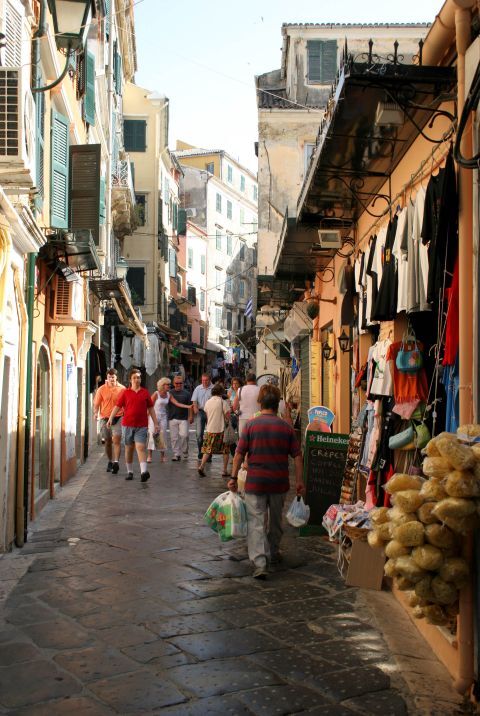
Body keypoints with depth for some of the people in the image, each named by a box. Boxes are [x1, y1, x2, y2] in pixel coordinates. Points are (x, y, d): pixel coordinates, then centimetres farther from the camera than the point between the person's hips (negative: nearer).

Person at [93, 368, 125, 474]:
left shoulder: (122, 389, 1)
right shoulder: (101, 389, 2)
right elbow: (96, 403, 4)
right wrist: (96, 413, -13)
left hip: (118, 418, -2)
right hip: (105, 418, 2)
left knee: (116, 440, -14)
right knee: (108, 441, 12)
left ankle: (116, 462, -19)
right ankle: (110, 461, 27)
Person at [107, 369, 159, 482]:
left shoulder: (145, 392, 6)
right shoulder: (125, 392, 4)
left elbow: (151, 409, 11)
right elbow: (117, 406, 2)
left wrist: (156, 423, 9)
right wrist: (110, 419, -11)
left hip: (142, 426, -1)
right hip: (127, 425, 1)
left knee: (140, 447, -11)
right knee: (129, 448, 10)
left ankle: (143, 472, -21)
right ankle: (130, 472, 21)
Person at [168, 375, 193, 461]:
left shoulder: (186, 393, 7)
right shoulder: (170, 393, 7)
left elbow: (189, 406, 8)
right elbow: (167, 405, 10)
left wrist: (191, 416, 1)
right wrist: (167, 415, 3)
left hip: (183, 418, -1)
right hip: (172, 418, 1)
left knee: (184, 435, -9)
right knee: (174, 437, 2)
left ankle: (185, 451, 13)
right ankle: (176, 454, 10)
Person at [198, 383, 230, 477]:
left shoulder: (207, 402, 7)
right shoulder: (223, 402, -9)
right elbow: (227, 416, -10)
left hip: (210, 429, 4)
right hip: (221, 429, -4)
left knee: (207, 449, 11)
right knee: (225, 451, 8)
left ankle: (201, 466, -6)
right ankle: (224, 471, 7)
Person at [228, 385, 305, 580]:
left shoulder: (251, 425, -5)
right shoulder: (286, 427, 0)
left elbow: (239, 454, -7)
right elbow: (297, 456, -1)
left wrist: (233, 477, 0)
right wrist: (299, 481, 5)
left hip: (255, 482, -2)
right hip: (279, 483, 3)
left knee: (256, 523, -1)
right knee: (276, 519, 22)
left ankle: (259, 563, -13)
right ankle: (273, 553, 39)